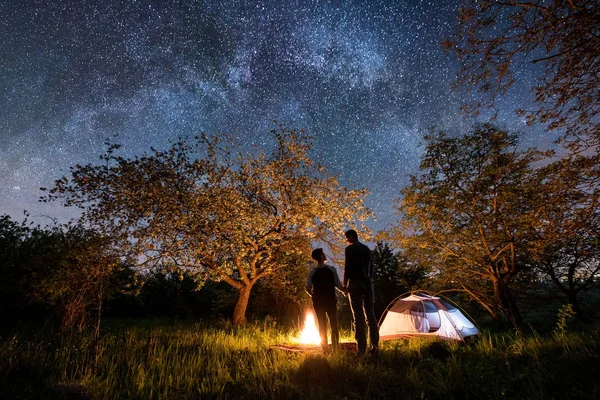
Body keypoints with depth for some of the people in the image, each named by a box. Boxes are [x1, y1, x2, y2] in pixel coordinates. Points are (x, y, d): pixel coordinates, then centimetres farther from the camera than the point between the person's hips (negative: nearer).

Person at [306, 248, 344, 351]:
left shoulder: (312, 272, -4)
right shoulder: (331, 269, -9)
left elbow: (308, 289, -6)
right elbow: (338, 285, -7)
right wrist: (344, 291, 13)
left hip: (318, 302, 2)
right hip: (331, 301, -1)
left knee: (322, 326, 12)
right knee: (334, 325, 11)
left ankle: (324, 349, 14)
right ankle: (335, 348, 11)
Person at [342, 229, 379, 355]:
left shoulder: (350, 249, -5)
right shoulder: (367, 249, 16)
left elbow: (347, 267, -11)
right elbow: (371, 267, 17)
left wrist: (345, 284, -5)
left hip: (355, 284, -6)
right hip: (367, 283, 7)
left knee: (358, 316, -5)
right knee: (370, 314, 9)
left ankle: (362, 348, -5)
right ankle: (375, 346, 10)